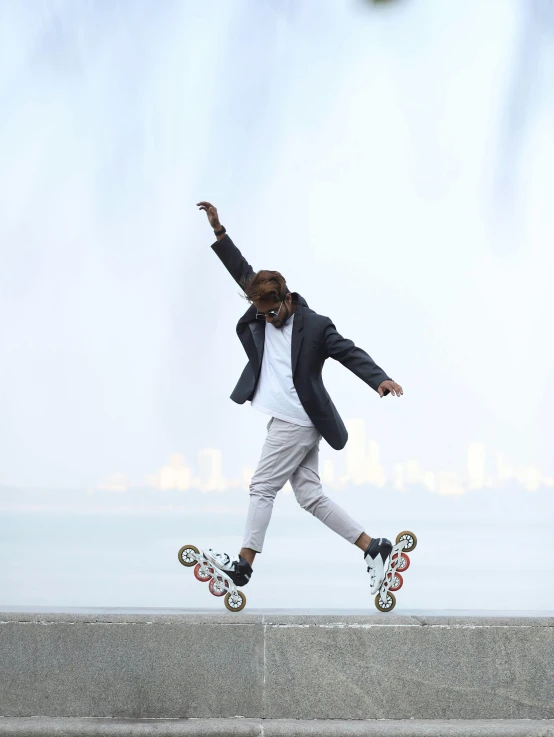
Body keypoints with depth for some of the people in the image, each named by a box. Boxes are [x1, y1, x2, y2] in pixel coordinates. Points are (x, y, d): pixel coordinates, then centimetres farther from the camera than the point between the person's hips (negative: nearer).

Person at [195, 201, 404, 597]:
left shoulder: (314, 325, -11)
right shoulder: (263, 310, 8)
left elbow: (351, 353, -14)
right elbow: (242, 270, 13)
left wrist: (381, 379, -30)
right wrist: (218, 230, 8)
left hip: (296, 423, -8)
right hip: (289, 421, 8)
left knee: (262, 489, -4)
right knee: (310, 495, 6)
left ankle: (244, 564, 4)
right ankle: (373, 547, 6)